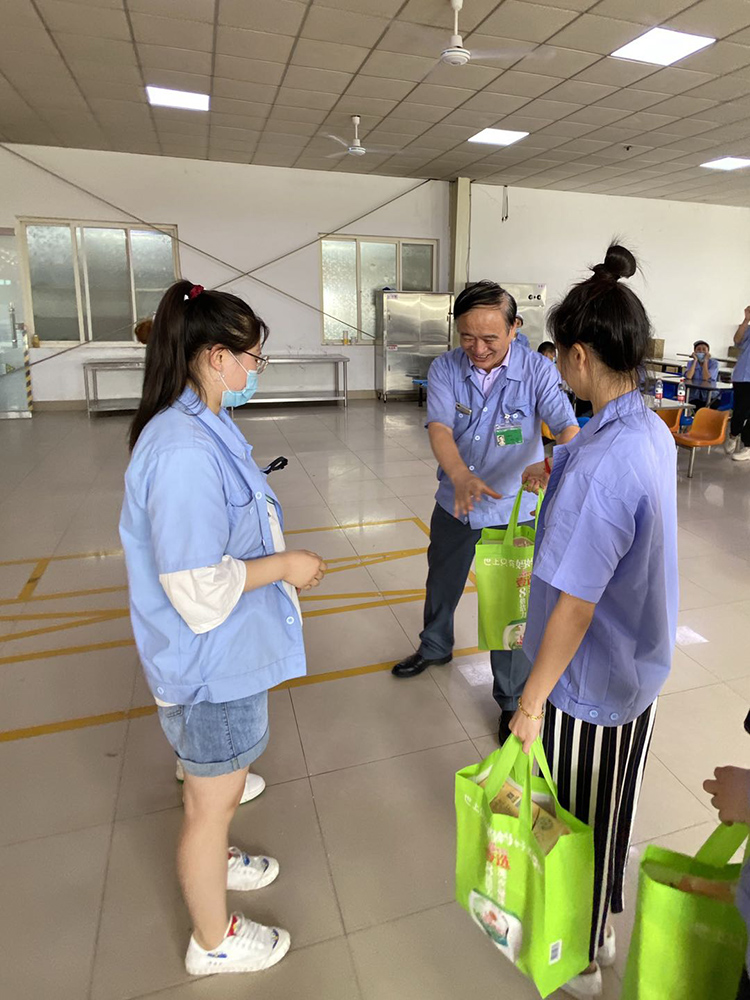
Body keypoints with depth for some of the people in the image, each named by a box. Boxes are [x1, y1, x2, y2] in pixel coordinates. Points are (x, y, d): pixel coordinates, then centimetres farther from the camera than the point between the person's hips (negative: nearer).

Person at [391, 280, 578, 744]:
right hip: (454, 504, 3)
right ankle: (435, 648, 55)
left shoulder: (536, 370, -15)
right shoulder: (445, 369, -12)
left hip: (515, 510, -3)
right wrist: (461, 476, -45)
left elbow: (567, 426, -25)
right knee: (442, 585, 24)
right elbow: (439, 428, -25)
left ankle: (513, 698, 28)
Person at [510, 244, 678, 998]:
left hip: (588, 681, -8)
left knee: (575, 820, 16)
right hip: (642, 666, 8)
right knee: (612, 807, 28)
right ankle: (603, 926, 54)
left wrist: (531, 701, -16)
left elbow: (575, 606, -28)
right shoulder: (654, 433, -3)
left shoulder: (598, 462, -31)